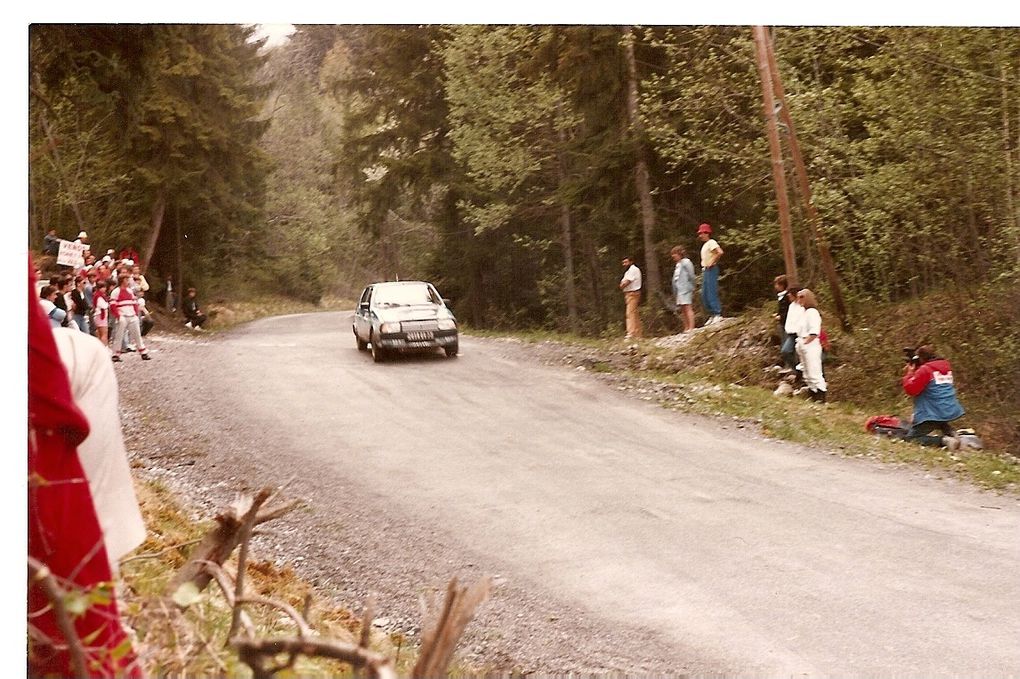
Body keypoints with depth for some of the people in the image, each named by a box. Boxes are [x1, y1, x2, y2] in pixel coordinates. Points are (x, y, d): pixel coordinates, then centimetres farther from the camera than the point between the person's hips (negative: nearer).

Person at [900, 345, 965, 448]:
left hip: (932, 414, -9)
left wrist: (909, 373, -1)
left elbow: (910, 389, -13)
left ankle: (944, 440, -23)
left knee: (911, 438, -7)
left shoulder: (924, 370, -13)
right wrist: (915, 371, 15)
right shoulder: (946, 366, 13)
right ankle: (950, 432, 11)